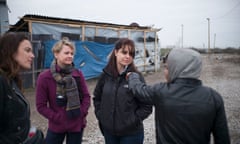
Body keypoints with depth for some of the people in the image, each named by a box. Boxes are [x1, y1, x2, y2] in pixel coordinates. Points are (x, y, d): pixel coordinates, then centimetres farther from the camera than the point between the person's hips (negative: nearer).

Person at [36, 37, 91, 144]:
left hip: (77, 125, 2)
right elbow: (41, 106, -8)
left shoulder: (78, 74, -4)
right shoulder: (44, 77, -12)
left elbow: (86, 97, 2)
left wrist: (82, 114, -8)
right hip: (56, 126, -1)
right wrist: (57, 118, -12)